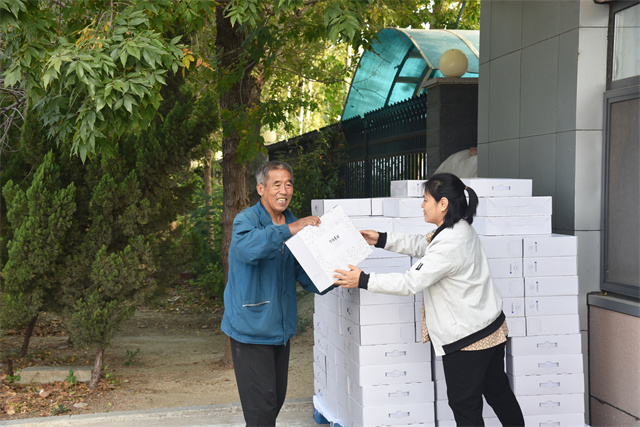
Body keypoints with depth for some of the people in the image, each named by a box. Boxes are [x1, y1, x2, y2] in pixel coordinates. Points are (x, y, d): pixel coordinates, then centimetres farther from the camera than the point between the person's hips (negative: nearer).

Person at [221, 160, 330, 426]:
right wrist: (288, 230, -40)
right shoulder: (246, 220, -11)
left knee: (276, 400, 16)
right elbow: (247, 247, -36)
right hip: (251, 328, -7)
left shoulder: (294, 225, 10)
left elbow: (306, 274, 8)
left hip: (281, 328, 7)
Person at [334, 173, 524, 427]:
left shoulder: (450, 245, -28)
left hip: (466, 337, -9)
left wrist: (363, 280, -17)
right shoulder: (460, 230, 3)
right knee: (497, 391, 22)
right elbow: (421, 246, 16)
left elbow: (410, 282, -25)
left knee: (464, 405, 6)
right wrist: (381, 239, 11)